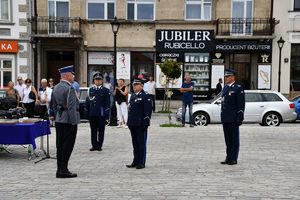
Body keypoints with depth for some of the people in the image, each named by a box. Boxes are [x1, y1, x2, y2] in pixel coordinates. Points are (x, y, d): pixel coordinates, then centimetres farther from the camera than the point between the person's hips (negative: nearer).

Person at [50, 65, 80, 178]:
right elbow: (71, 106, -20)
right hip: (69, 120, -8)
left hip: (59, 120, 8)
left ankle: (60, 169, 17)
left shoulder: (56, 88, 12)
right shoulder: (69, 88, -15)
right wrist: (74, 122, -18)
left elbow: (53, 105, 17)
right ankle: (63, 170, 0)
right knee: (68, 145, -3)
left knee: (60, 145, 11)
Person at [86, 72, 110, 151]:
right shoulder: (91, 90, 12)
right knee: (93, 130, 7)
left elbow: (107, 103, -2)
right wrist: (87, 111, 5)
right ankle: (94, 145, 15)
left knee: (101, 130, 4)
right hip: (92, 114, 3)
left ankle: (99, 145, 12)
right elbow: (87, 101, 12)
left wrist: (107, 114, -8)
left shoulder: (105, 90, 2)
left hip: (101, 114, -3)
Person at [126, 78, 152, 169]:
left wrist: (145, 122, -18)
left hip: (141, 124, -8)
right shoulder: (132, 96, 16)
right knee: (135, 143, 14)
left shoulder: (145, 96, -9)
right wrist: (129, 121, 16)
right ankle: (136, 161, 23)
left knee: (141, 143, 0)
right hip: (133, 124, 8)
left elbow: (148, 110, -14)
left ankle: (141, 162, 8)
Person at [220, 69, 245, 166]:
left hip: (233, 119, -7)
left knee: (234, 139, 0)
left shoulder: (238, 88, -7)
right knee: (228, 139, 12)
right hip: (225, 118, 7)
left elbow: (241, 105, -10)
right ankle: (228, 158, 20)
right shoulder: (225, 88, 16)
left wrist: (239, 118, -15)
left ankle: (233, 159, 6)